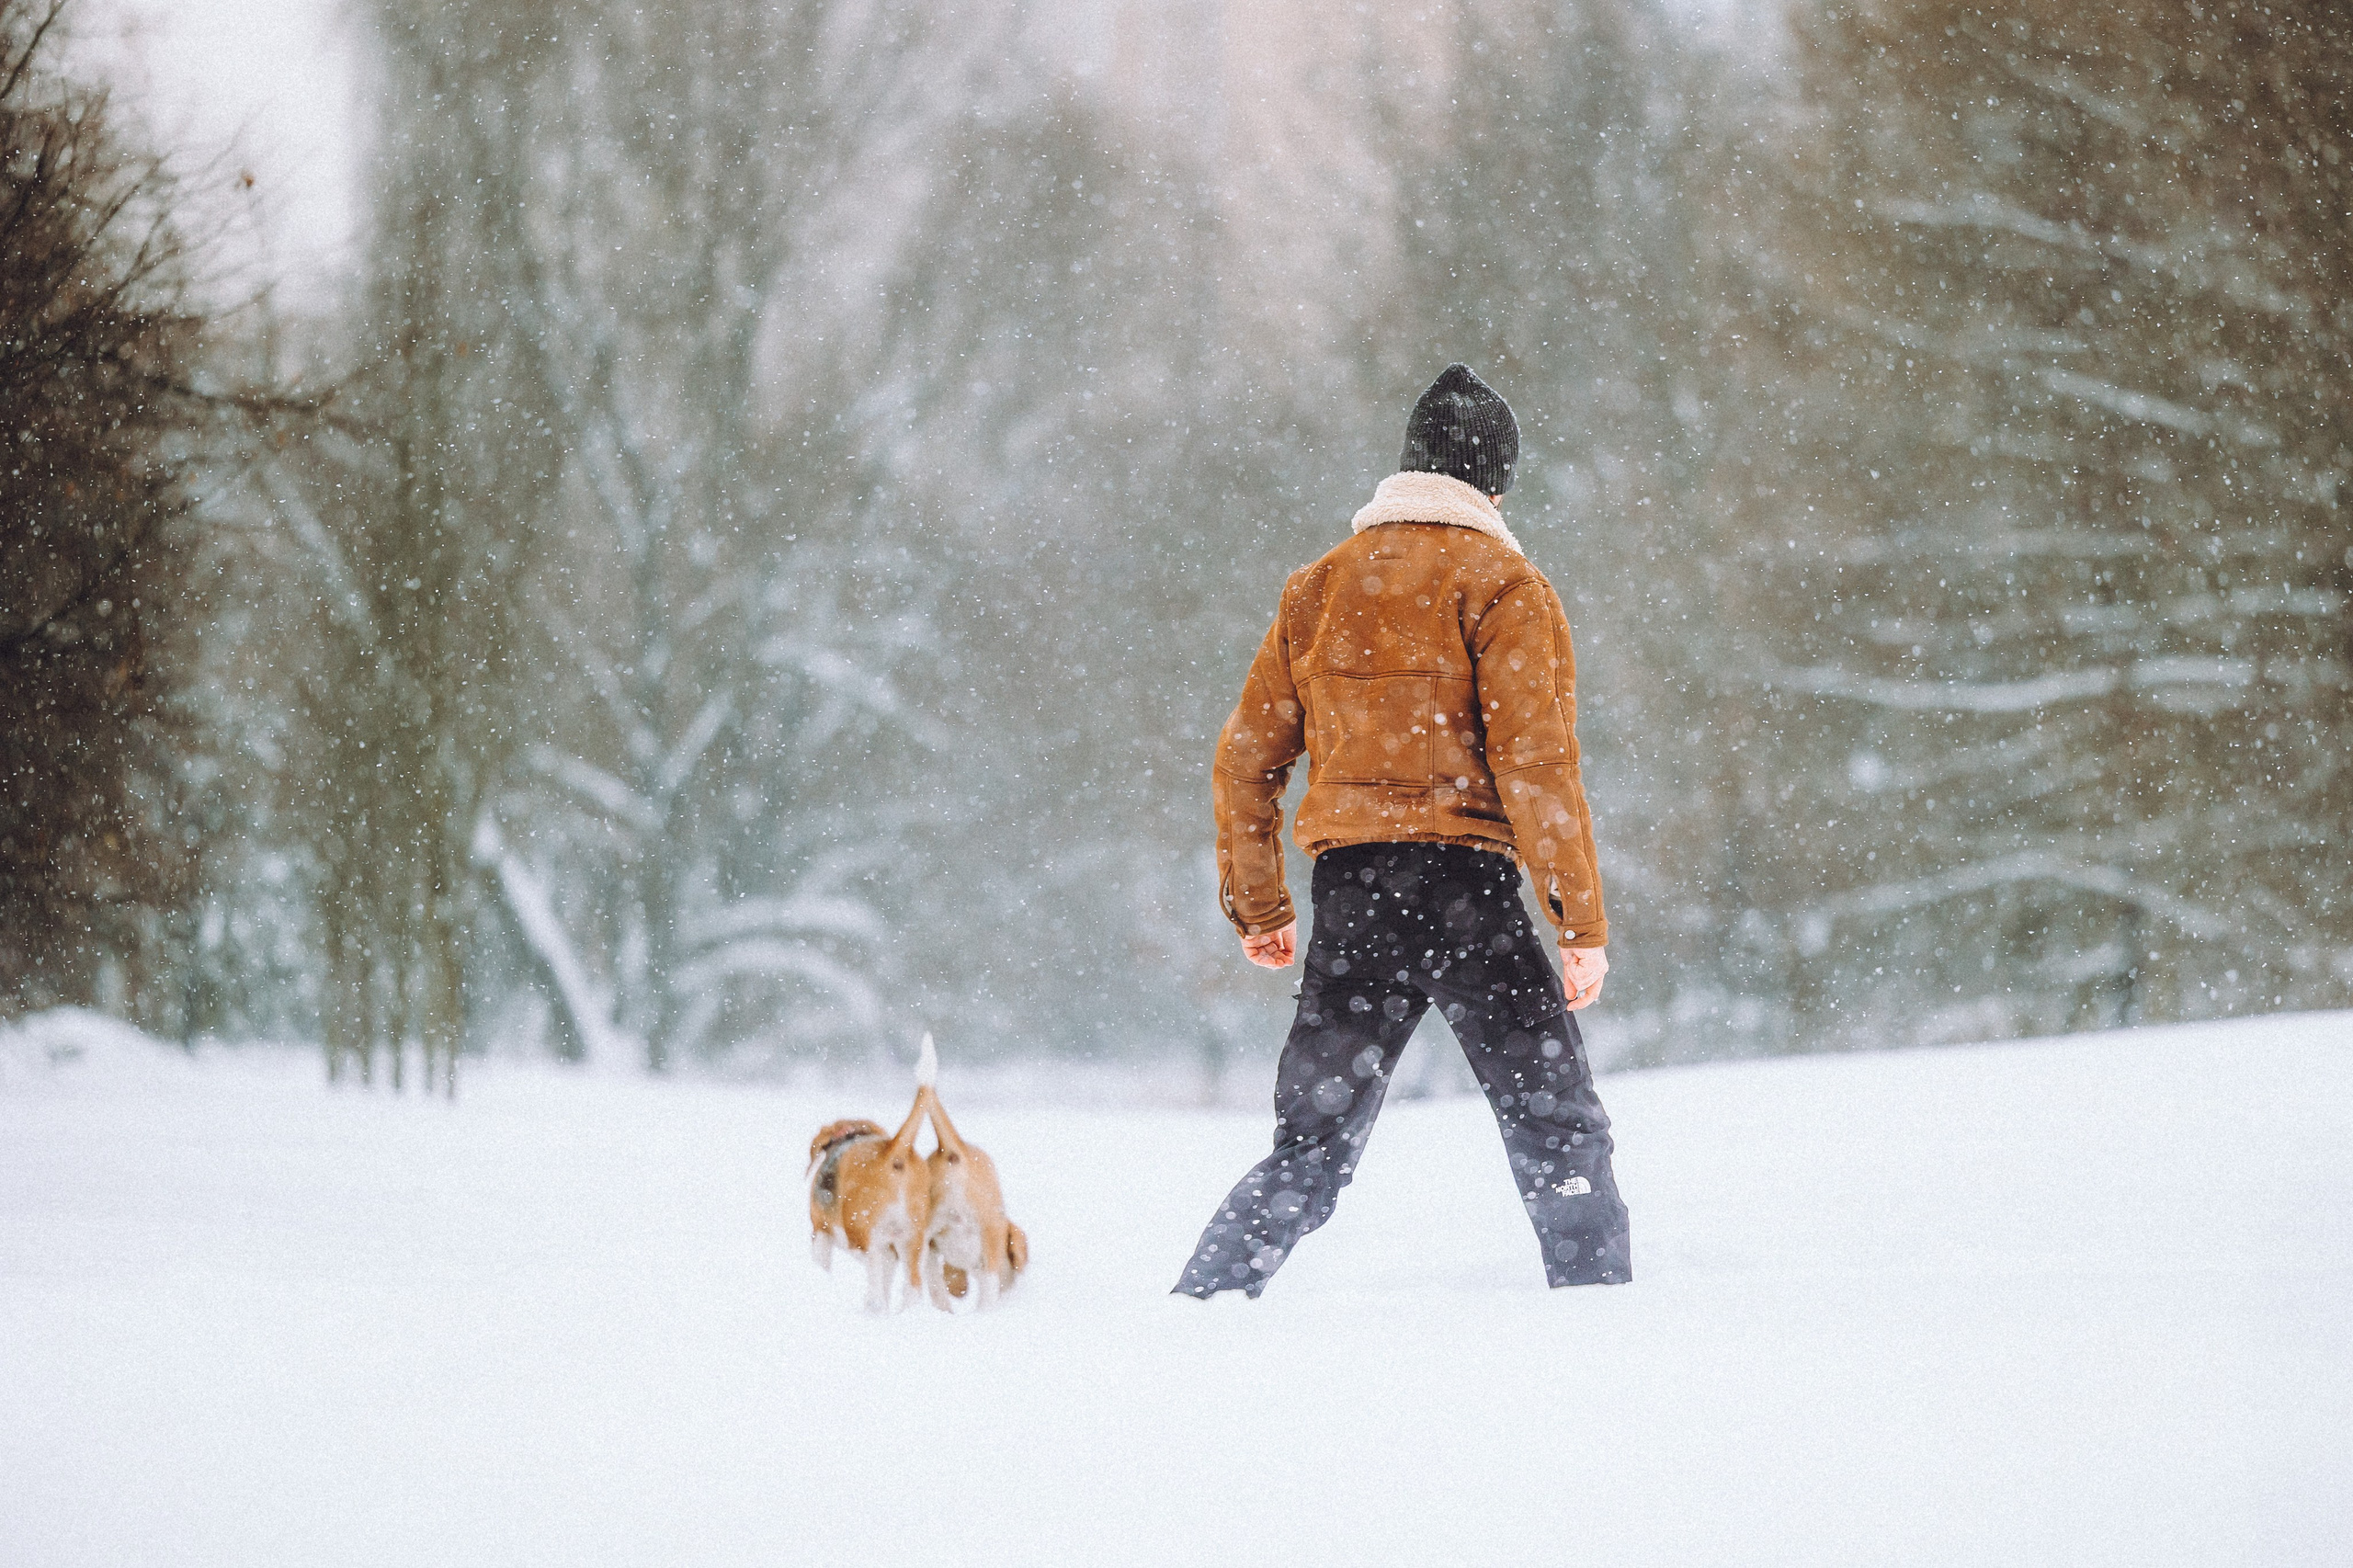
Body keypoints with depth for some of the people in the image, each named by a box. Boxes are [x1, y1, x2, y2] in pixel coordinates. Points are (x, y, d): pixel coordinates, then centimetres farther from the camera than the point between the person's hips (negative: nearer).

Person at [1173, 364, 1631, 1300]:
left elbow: (1245, 760, 16)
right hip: (1461, 880, -5)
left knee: (1311, 1146, 12)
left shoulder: (1317, 588, 15)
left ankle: (1203, 1301, 2)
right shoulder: (1501, 586, -2)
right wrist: (1582, 922, -9)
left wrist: (1257, 906, 24)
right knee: (1558, 1130, 1)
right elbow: (1536, 764, -10)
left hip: (1346, 894, 5)